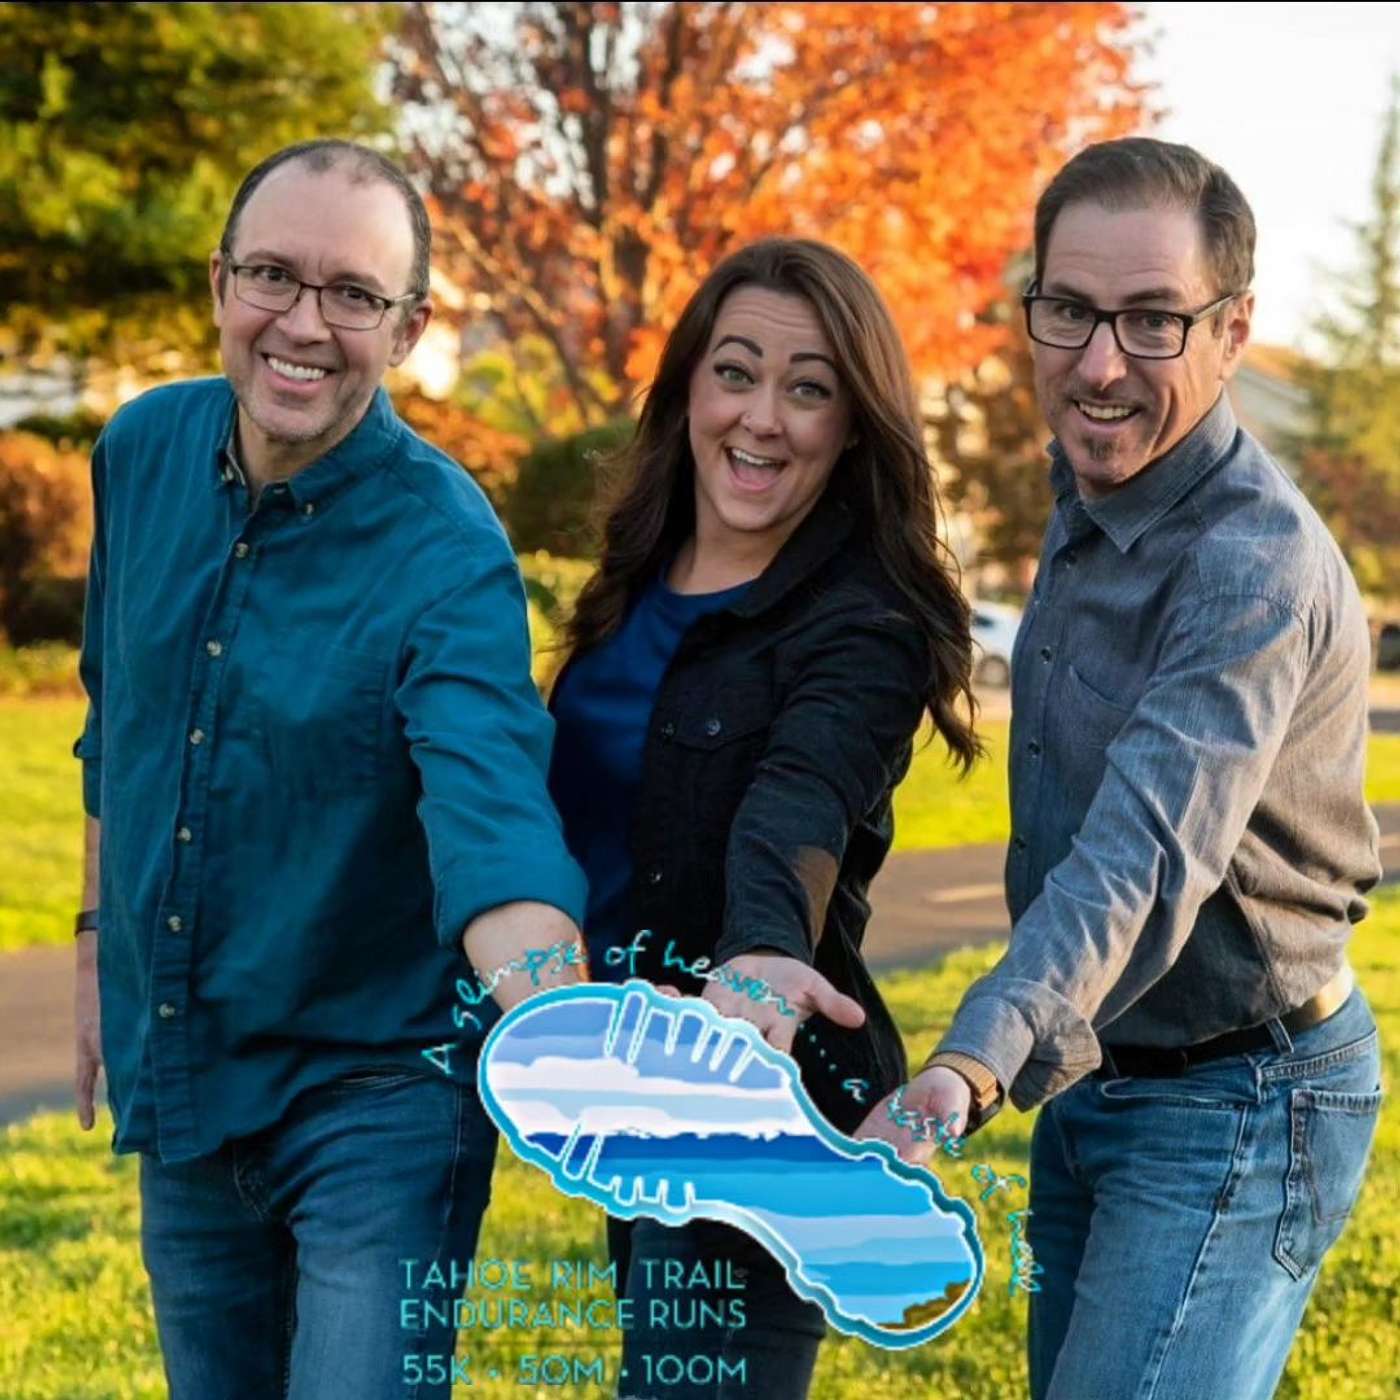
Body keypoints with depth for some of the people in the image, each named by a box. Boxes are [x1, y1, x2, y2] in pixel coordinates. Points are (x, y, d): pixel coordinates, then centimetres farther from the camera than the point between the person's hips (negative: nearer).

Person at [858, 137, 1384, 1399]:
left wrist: (969, 1073, -57)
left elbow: (1150, 851, -42)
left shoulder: (1255, 570, -26)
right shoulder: (1091, 482, 3)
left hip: (1231, 1106, -9)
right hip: (1092, 1084, 9)